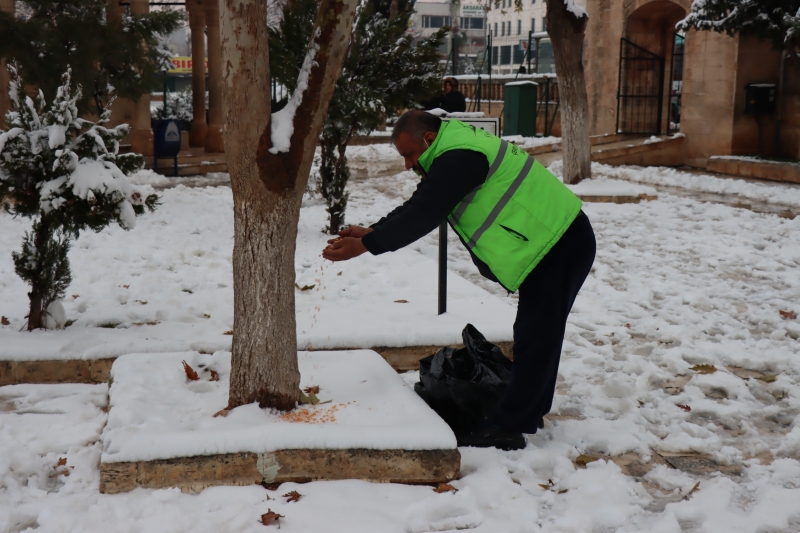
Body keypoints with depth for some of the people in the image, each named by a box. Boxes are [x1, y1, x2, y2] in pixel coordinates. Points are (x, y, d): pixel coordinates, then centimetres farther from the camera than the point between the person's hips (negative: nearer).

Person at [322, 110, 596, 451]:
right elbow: (418, 206, 14)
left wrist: (364, 246, -18)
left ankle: (507, 428, -5)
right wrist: (371, 232, 3)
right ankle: (529, 412, 29)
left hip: (561, 244, -11)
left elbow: (422, 215, -24)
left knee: (534, 337, -8)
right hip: (550, 244, 11)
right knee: (539, 333, 17)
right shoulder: (453, 153, 12)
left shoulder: (458, 158, -22)